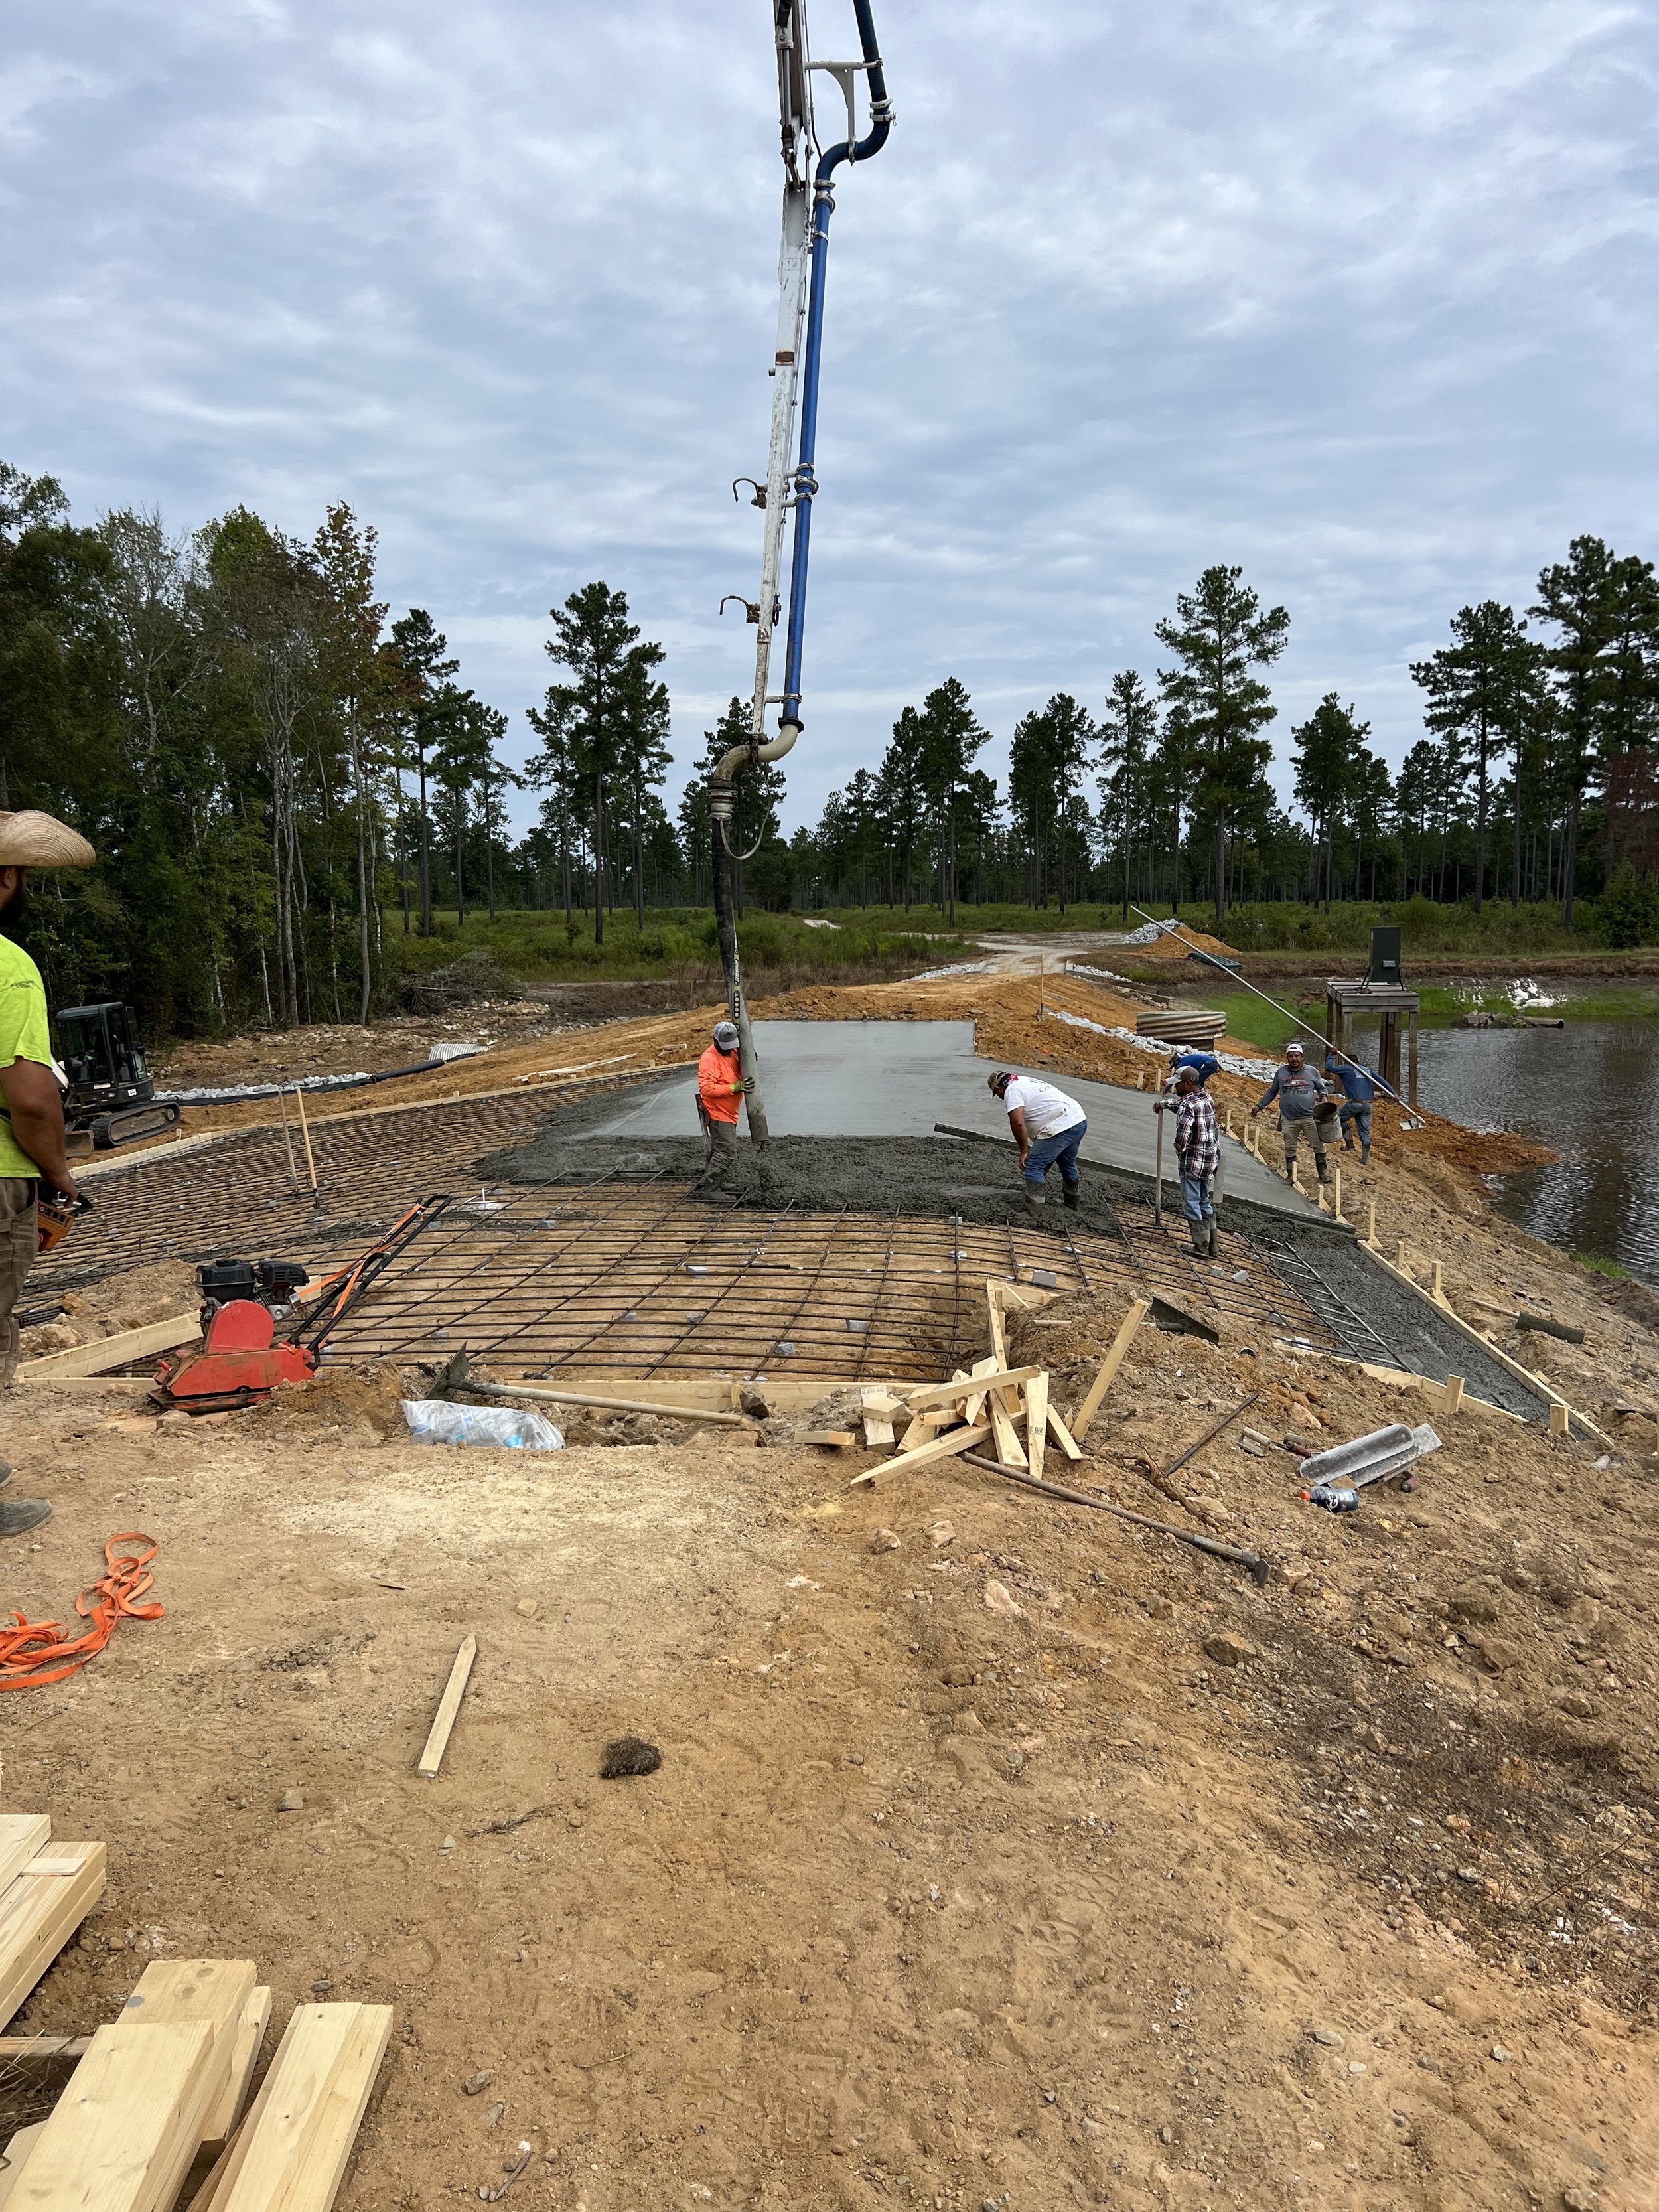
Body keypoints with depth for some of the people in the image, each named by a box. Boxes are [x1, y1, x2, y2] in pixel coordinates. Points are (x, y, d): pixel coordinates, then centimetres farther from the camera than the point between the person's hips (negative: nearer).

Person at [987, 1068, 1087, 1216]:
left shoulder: (1012, 1091, -5)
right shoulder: (1025, 1081, 26)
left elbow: (1018, 1123, -17)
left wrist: (1023, 1152, -7)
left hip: (1061, 1127, -10)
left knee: (1034, 1167, -4)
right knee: (1068, 1164, 30)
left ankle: (1033, 1213, -6)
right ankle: (1074, 1204, 47)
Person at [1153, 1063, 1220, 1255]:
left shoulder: (1188, 1105, -21)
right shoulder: (1207, 1097, 7)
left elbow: (1182, 1133, -36)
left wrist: (1179, 1150, -17)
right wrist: (1163, 1103, 39)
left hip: (1193, 1162, -9)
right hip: (1212, 1159, 9)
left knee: (1191, 1203, 2)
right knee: (1205, 1202, 19)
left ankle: (1202, 1248, 5)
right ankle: (1213, 1245, 24)